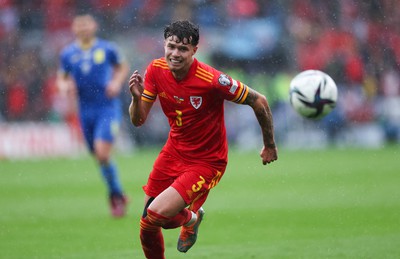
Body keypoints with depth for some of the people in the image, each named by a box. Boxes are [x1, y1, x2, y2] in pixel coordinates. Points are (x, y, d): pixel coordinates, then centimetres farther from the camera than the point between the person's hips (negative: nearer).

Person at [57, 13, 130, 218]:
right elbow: (61, 78, 15)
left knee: (102, 153, -17)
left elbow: (123, 67, 14)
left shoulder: (107, 49, -1)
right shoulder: (68, 54, 5)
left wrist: (117, 82, -4)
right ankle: (117, 195, 26)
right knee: (98, 157, 7)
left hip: (108, 107, -3)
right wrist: (64, 86, -7)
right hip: (86, 110, 3)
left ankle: (116, 195, 1)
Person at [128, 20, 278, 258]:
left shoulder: (212, 80, -26)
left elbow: (259, 102, -14)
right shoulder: (156, 70, -10)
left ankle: (191, 217, 15)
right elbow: (138, 120, -3)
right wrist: (137, 97, -25)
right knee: (147, 230, 4)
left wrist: (270, 146, -2)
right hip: (173, 152, 5)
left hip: (207, 163, -5)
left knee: (155, 215, -20)